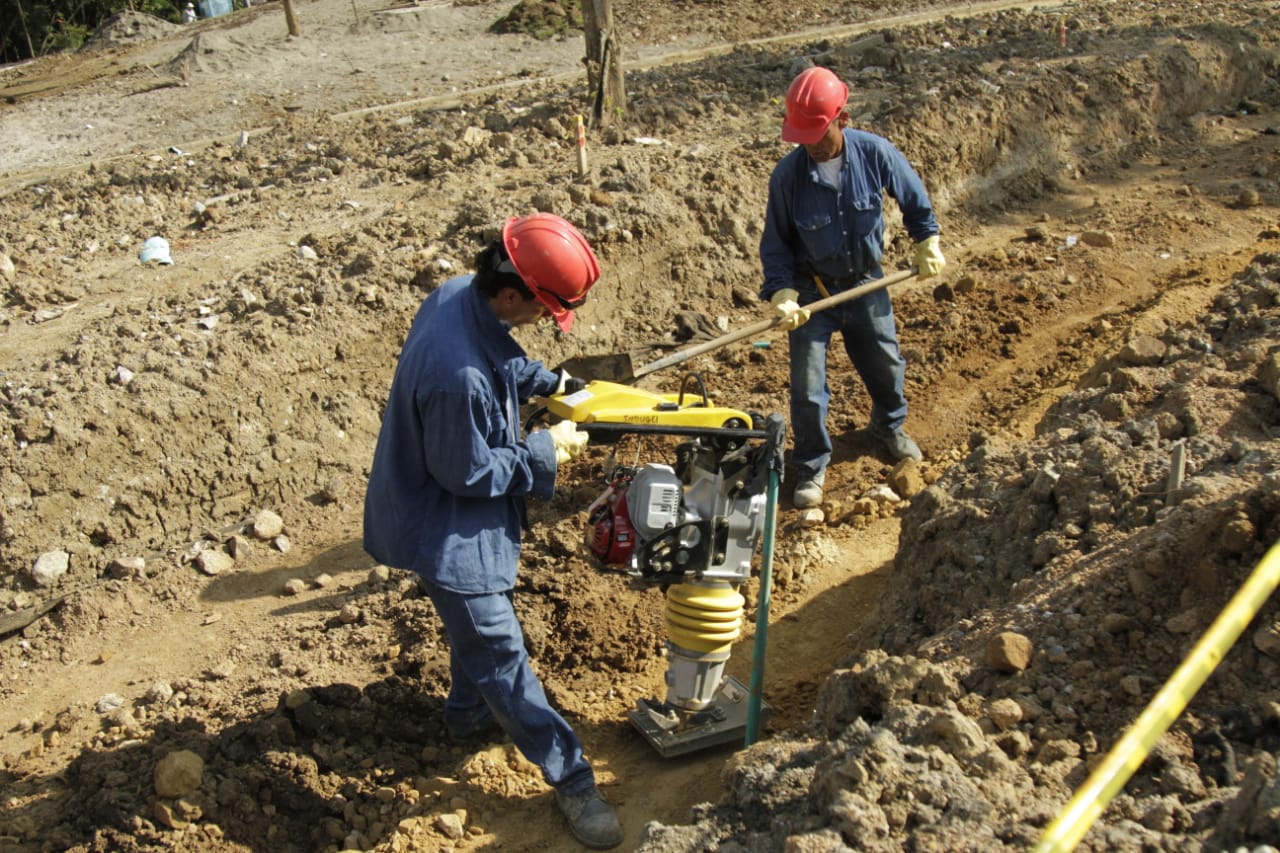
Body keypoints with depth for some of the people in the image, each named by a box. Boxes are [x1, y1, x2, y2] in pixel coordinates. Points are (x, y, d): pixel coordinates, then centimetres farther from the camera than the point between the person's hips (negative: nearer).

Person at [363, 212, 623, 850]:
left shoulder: (462, 292, -10)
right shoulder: (459, 374, -39)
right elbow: (467, 472, -26)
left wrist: (550, 380, 4)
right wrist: (545, 451, -17)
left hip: (466, 516, 10)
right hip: (446, 530, -10)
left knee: (483, 620, 29)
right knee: (500, 654, 4)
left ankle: (468, 715, 54)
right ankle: (570, 778, 17)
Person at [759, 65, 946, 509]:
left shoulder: (875, 153, -17)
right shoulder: (788, 174, -20)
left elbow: (913, 198, 3)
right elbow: (775, 244, -11)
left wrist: (927, 245, 9)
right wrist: (783, 295, -22)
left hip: (866, 284, 2)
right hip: (811, 290, -2)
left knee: (885, 365, 19)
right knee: (807, 387, -1)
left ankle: (889, 425, 51)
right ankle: (811, 468, 20)